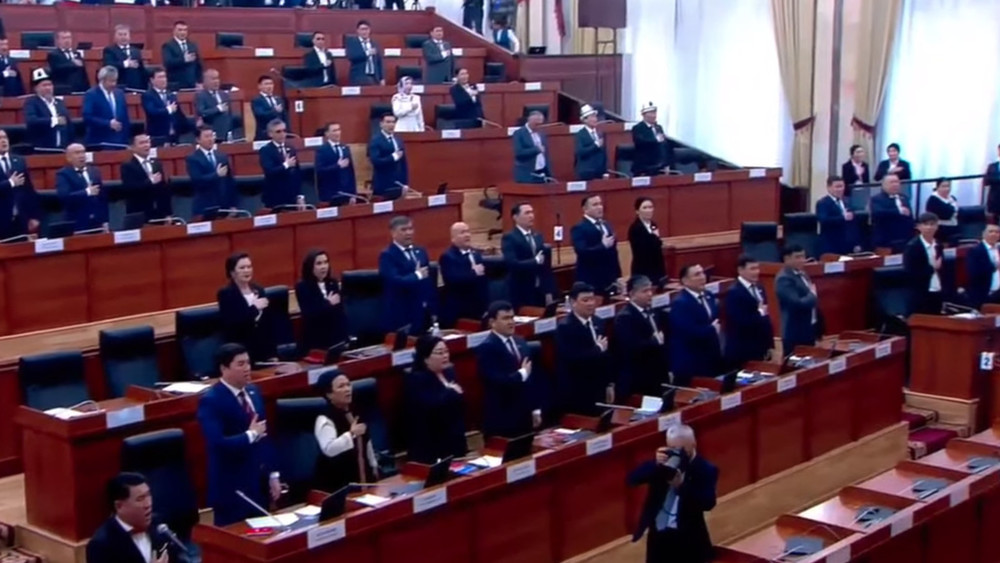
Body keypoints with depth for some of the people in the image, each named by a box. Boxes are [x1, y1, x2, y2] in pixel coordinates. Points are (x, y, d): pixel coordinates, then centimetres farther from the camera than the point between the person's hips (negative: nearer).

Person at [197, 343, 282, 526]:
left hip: (260, 484, 7)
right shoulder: (211, 401, -15)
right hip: (232, 488, -7)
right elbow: (217, 443, -26)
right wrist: (250, 435, -16)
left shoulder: (253, 392, 9)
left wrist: (273, 474, 11)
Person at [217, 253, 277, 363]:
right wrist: (254, 308, -17)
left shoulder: (259, 290, 11)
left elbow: (267, 322, 12)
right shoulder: (225, 294, -6)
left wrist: (272, 353, 7)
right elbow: (230, 323, -19)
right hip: (240, 351, -5)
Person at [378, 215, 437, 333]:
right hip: (400, 316, -6)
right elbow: (395, 281, -23)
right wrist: (417, 275, -10)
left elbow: (430, 281, 14)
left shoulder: (421, 252, 14)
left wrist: (433, 310, 9)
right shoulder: (387, 255, -8)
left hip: (424, 314, 6)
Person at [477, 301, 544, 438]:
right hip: (501, 419, -7)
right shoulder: (486, 348, -13)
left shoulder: (520, 342, 12)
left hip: (525, 415, 7)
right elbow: (496, 381, -24)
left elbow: (532, 378, 14)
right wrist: (522, 374, -10)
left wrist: (536, 409, 10)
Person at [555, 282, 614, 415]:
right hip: (576, 394, -7)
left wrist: (610, 384, 11)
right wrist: (598, 349, -13)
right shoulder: (564, 327, -14)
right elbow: (573, 359, -25)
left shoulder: (598, 323, 10)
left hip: (598, 390, 7)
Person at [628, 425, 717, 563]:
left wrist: (682, 485, -34)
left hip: (688, 538, -4)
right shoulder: (662, 464, 0)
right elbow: (633, 479, -11)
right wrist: (655, 465, -27)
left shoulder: (706, 470, -11)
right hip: (658, 534, 4)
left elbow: (708, 503, -23)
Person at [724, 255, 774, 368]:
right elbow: (740, 322, -24)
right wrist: (759, 313, -12)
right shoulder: (734, 293, -14)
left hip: (760, 350, 8)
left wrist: (770, 345, 13)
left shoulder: (759, 289, 12)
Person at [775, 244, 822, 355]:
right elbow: (797, 303, -29)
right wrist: (813, 295, -11)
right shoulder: (784, 279, -18)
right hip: (796, 333, -9)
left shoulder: (802, 275, 12)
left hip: (809, 330, 9)